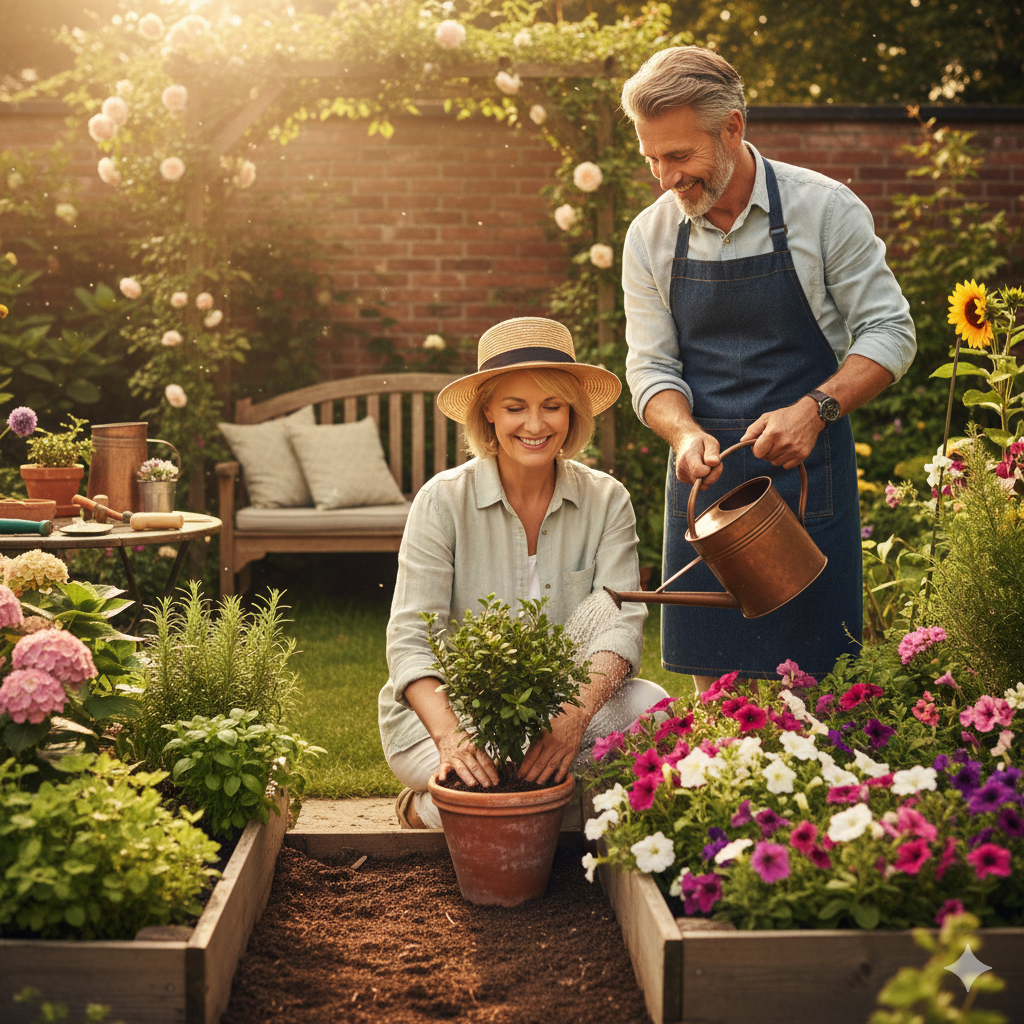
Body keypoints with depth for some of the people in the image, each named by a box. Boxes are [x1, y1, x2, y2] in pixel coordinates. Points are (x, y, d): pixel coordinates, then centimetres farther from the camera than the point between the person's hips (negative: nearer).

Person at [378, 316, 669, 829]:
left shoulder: (606, 501, -1)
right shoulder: (443, 500, -9)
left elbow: (621, 620, -13)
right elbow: (411, 639, -16)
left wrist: (576, 715, -34)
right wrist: (450, 738, -36)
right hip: (446, 707, -2)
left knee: (647, 706, -27)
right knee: (484, 785, -34)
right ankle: (425, 806, 1)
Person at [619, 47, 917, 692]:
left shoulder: (825, 209, -6)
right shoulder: (650, 236, 4)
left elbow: (890, 332, -5)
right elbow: (650, 368, 3)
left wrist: (813, 410, -21)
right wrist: (686, 434, -18)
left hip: (809, 473, -3)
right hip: (704, 475, 3)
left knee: (808, 686, -1)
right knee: (713, 682, 7)